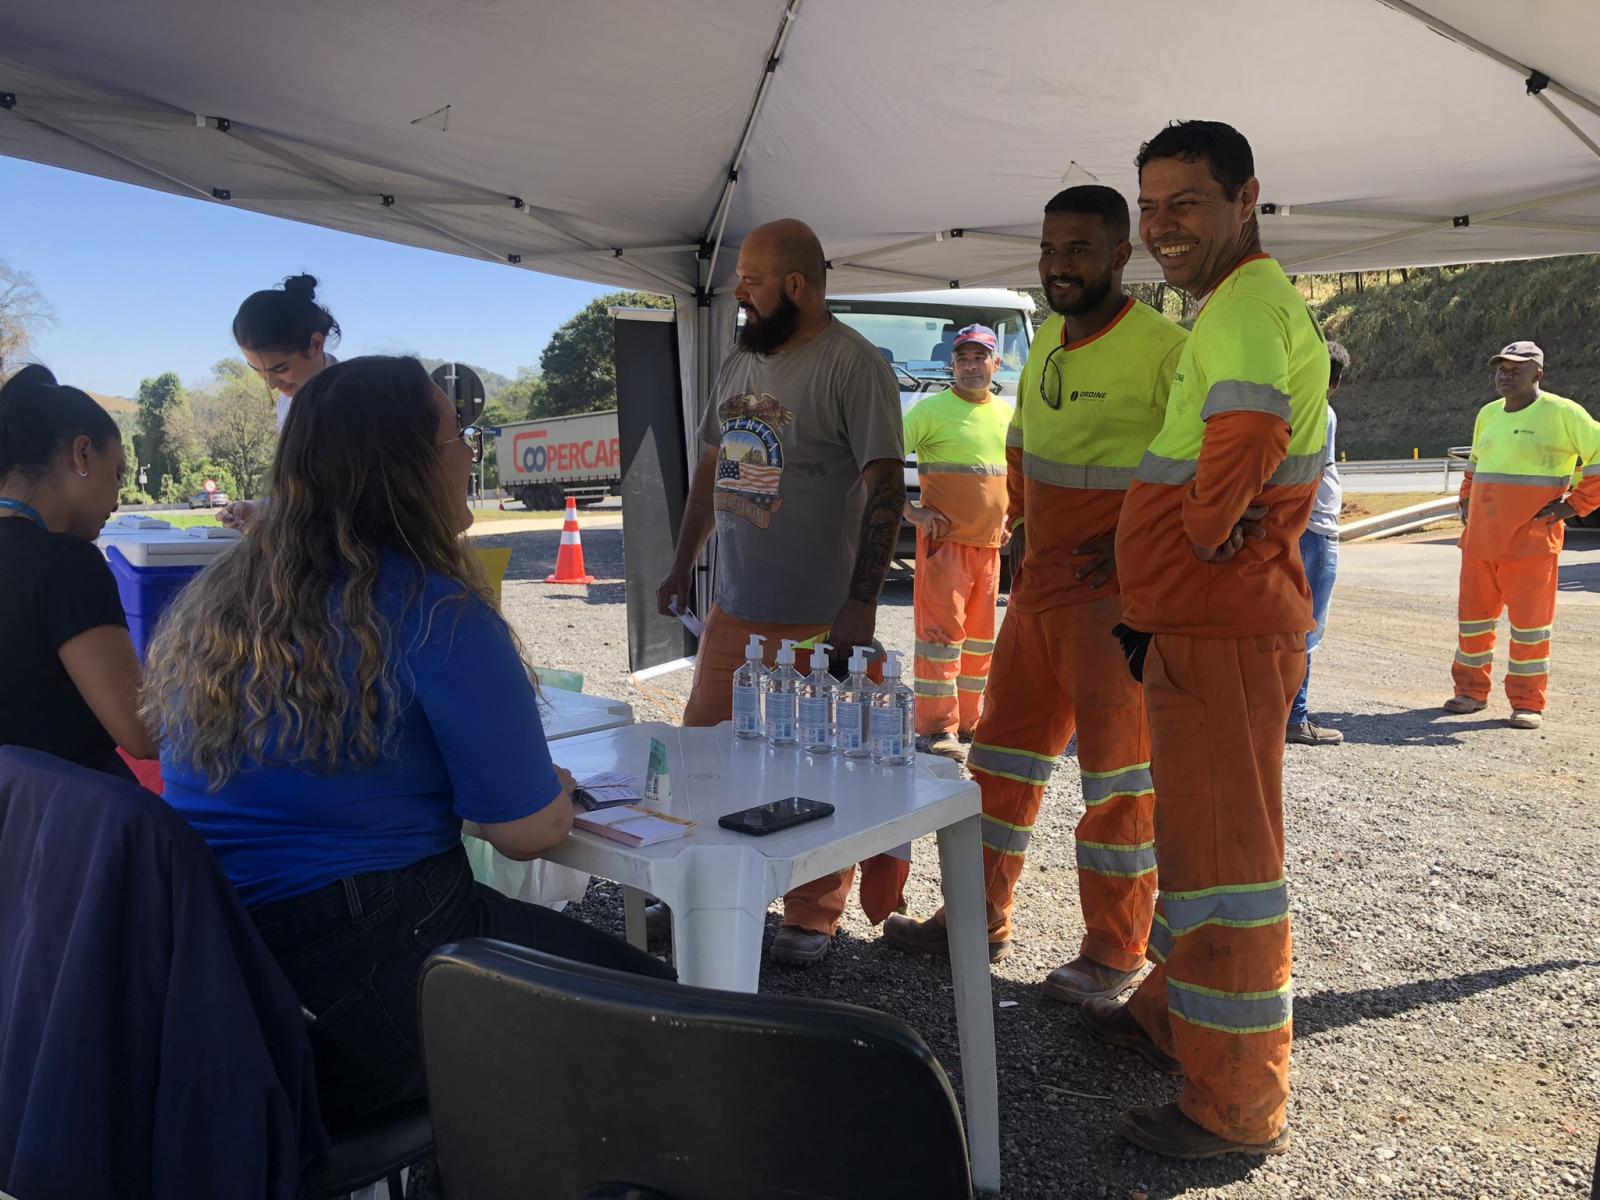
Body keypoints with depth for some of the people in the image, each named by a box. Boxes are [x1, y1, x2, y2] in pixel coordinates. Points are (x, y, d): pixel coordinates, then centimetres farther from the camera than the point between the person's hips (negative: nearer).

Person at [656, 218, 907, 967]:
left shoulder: (853, 364, -10)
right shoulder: (740, 363, 13)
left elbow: (885, 484, -16)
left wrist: (861, 602, -21)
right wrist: (682, 565, 19)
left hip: (816, 622, -7)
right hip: (732, 610, 7)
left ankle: (813, 917, 22)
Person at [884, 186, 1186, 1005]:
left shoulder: (1163, 350, -14)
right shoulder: (1048, 339, 11)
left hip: (1116, 597, -8)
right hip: (1037, 586, 8)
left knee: (1119, 770, 3)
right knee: (1003, 752, 14)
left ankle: (1115, 953, 18)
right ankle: (981, 920, 29)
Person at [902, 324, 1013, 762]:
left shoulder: (1007, 414, 14)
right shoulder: (932, 409, -6)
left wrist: (1009, 516, 17)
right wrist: (910, 511, -12)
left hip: (989, 544, 7)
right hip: (944, 540, -7)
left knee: (980, 636, 11)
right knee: (942, 632, -8)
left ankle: (967, 724, 22)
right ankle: (937, 730, -2)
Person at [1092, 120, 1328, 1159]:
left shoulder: (1249, 307, -17)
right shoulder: (1238, 307, 19)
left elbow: (1246, 433, -36)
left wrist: (1205, 532, -18)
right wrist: (1148, 609, 22)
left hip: (1227, 636, -11)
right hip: (1198, 626, 11)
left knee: (1224, 853, -2)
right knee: (1192, 835, 21)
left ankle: (1238, 1106, 12)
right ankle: (1174, 1015, 40)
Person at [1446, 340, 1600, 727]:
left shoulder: (1562, 413, -5)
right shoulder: (1488, 414, 13)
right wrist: (1466, 501, 18)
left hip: (1531, 541, -6)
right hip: (1480, 539, 6)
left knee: (1529, 621, -1)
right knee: (1473, 615, 9)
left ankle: (1527, 704, 7)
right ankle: (1471, 691, 22)